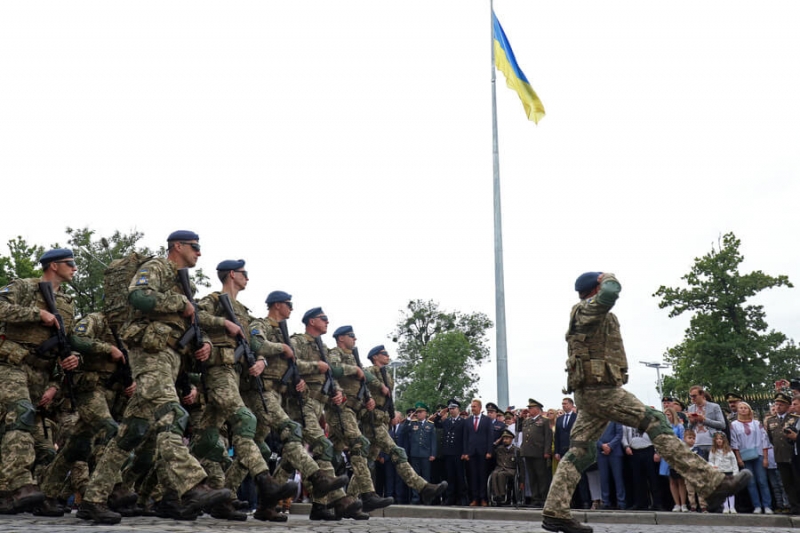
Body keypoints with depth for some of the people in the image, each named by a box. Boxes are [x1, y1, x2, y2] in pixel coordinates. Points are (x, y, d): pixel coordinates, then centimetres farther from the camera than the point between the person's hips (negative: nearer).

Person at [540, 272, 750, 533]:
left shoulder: (587, 316, 24)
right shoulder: (588, 309, -8)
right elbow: (610, 292, -26)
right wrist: (608, 278, -8)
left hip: (588, 392, 10)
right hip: (600, 389, -10)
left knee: (580, 451, 6)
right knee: (655, 423, -12)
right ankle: (712, 483, -13)